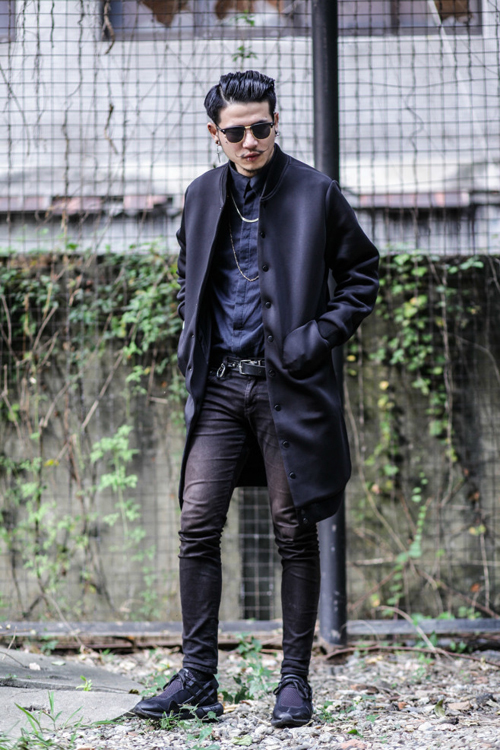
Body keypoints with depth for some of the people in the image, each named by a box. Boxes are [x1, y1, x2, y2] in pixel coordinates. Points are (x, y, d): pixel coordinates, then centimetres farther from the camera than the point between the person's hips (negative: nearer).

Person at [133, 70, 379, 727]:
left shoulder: (315, 193, -1)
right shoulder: (202, 196, 11)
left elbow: (362, 274, 5)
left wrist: (320, 337, -7)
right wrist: (192, 341, 11)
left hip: (287, 384, -3)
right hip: (220, 384, 4)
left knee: (295, 532, 2)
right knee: (198, 525, -3)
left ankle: (295, 678, 13)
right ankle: (198, 676, 5)